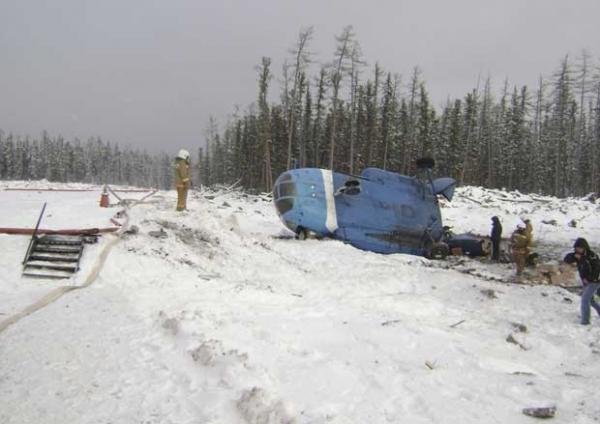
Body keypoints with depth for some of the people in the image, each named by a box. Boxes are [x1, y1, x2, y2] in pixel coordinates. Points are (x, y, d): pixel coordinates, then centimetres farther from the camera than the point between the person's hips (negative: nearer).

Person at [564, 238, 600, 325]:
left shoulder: (591, 255, -22)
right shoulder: (578, 255, -1)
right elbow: (566, 259, -8)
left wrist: (589, 278, -22)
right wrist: (574, 256, -26)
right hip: (586, 282, 8)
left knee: (585, 299, -14)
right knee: (590, 300, 20)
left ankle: (585, 320, -10)